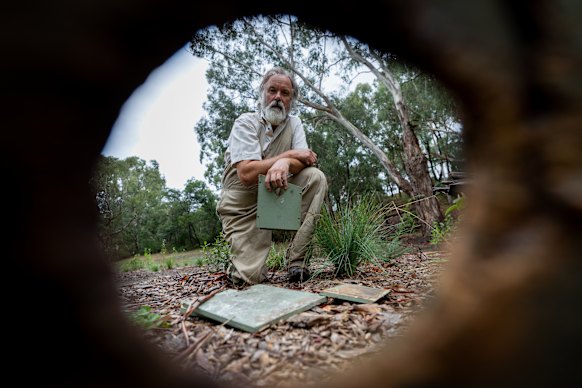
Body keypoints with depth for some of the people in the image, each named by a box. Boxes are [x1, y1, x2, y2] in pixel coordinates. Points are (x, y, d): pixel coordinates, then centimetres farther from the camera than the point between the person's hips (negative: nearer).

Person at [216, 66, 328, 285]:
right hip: (243, 206, -4)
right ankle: (243, 256, 23)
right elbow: (246, 173, -23)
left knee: (316, 177, -21)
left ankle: (296, 259, -16)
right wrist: (289, 155, -16)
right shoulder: (246, 123, -9)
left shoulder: (294, 123, 5)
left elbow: (306, 160, -9)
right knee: (250, 276, -17)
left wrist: (284, 163, -32)